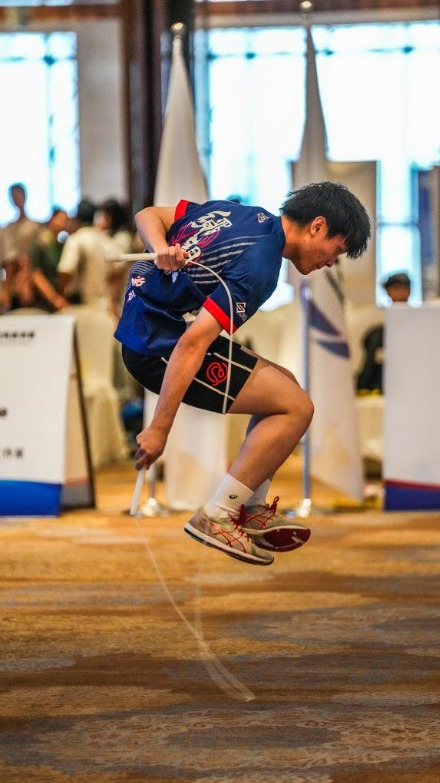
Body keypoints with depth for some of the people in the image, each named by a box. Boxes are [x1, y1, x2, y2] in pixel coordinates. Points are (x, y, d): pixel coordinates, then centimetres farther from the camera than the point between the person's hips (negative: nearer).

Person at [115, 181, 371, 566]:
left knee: (284, 384, 16)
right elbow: (193, 343, -27)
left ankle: (251, 510, 17)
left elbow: (148, 215, 14)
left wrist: (161, 249, -9)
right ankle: (215, 518, -5)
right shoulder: (259, 267, -20)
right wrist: (159, 429, -27)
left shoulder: (240, 213, 9)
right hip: (159, 345, -10)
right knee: (297, 407, -8)